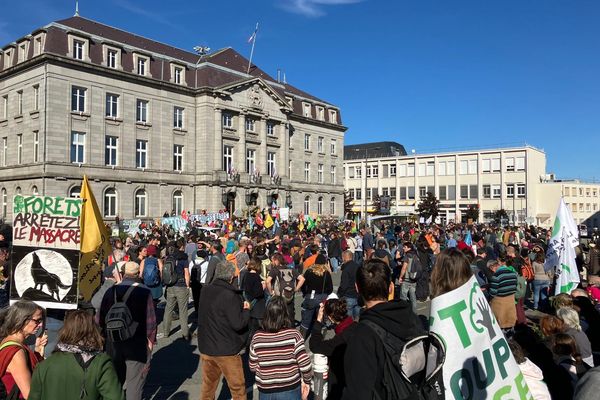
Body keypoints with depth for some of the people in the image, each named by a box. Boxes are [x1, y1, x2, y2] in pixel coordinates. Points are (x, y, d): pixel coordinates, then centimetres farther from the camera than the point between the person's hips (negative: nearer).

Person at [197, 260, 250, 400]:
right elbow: (238, 324, -22)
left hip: (206, 347, 7)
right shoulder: (230, 295, -21)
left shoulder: (205, 290, 2)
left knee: (208, 386, 20)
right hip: (227, 351, -7)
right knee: (238, 389, 8)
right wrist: (246, 310, -4)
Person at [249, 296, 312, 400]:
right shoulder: (293, 335, -17)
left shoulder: (257, 337, -11)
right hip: (291, 390, -1)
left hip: (266, 392, 1)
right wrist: (307, 381, 0)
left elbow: (253, 367, -1)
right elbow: (305, 364, -17)